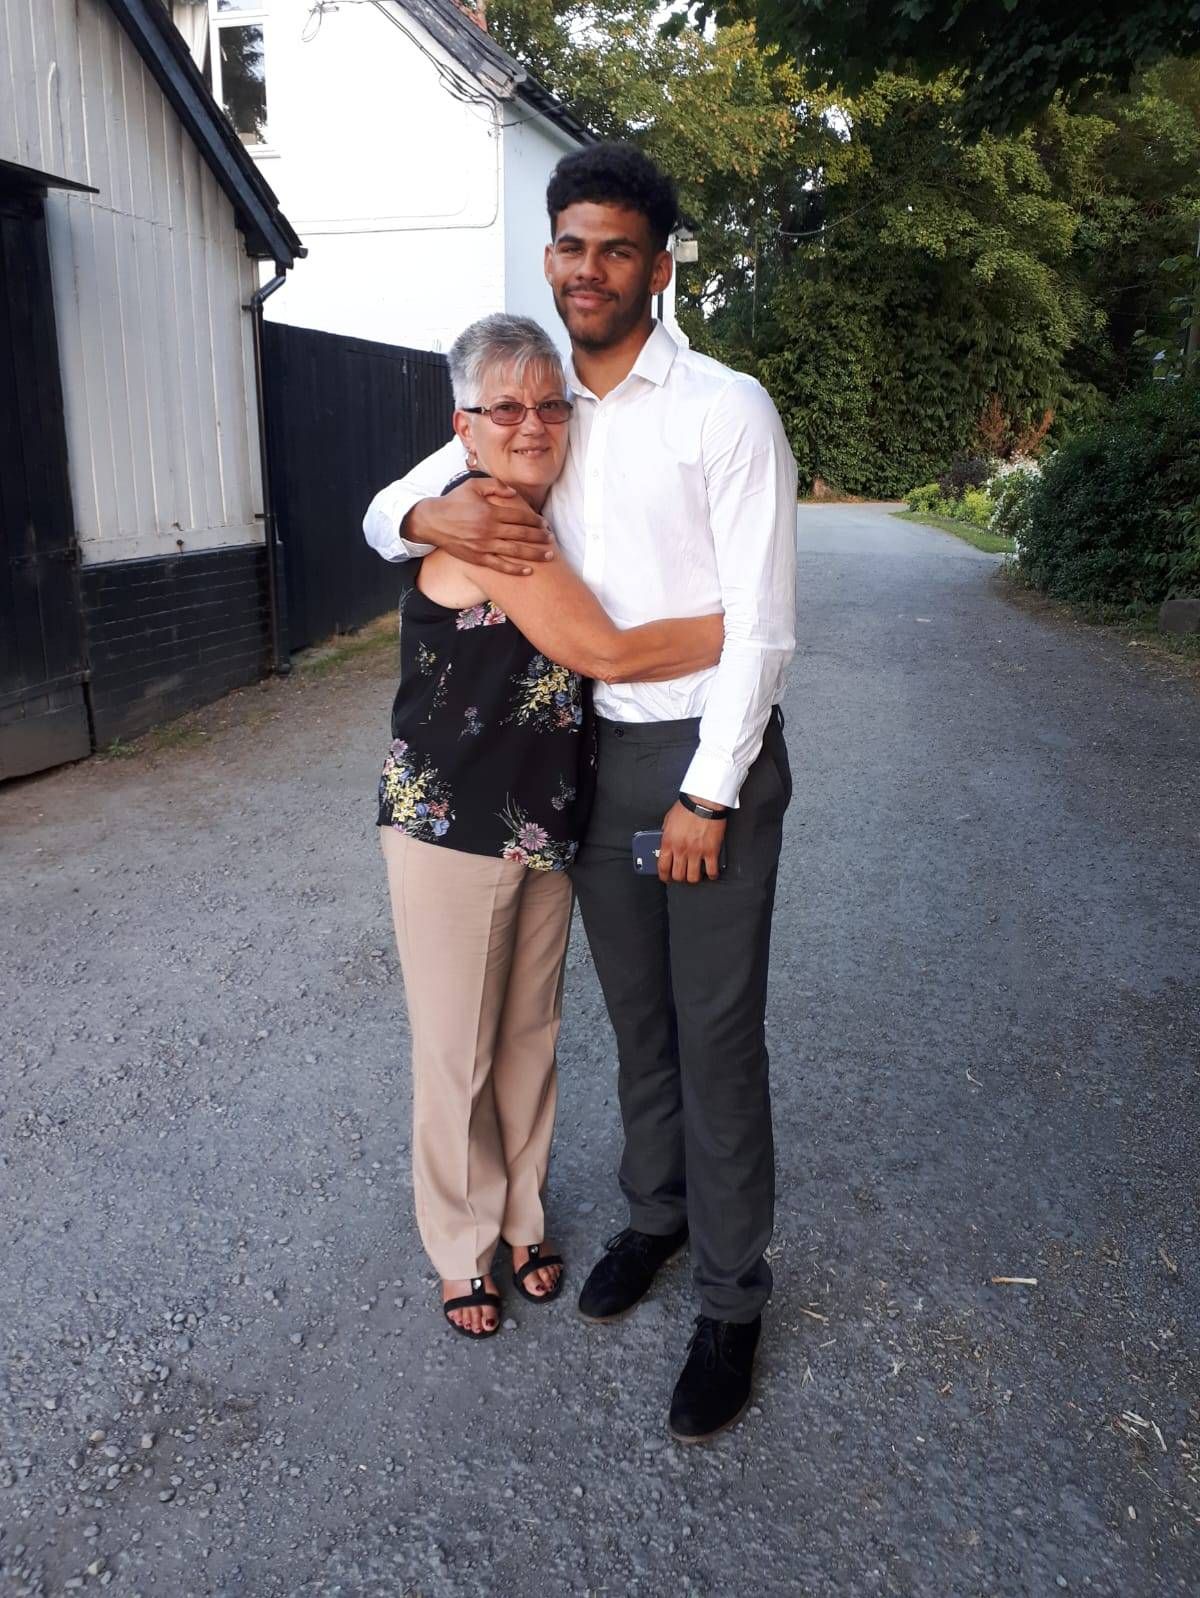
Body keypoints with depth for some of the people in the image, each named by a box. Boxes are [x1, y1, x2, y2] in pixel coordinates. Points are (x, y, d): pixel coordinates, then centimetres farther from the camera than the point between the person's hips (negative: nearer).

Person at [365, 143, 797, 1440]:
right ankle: (655, 1211, 40)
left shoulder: (726, 409, -9)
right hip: (596, 753, 5)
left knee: (717, 1034, 2)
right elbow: (383, 512, 13)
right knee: (635, 1016, 18)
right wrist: (430, 516, -12)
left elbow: (761, 623, -13)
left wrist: (707, 795, -15)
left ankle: (730, 1303, 20)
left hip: (710, 753, -5)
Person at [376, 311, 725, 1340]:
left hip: (548, 827, 8)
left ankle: (522, 1215, 39)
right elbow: (605, 653, -24)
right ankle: (463, 1246, 30)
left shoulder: (548, 519, 9)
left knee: (531, 1036, 18)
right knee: (458, 1051, 9)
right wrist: (742, 625, -16)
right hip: (450, 829, -8)